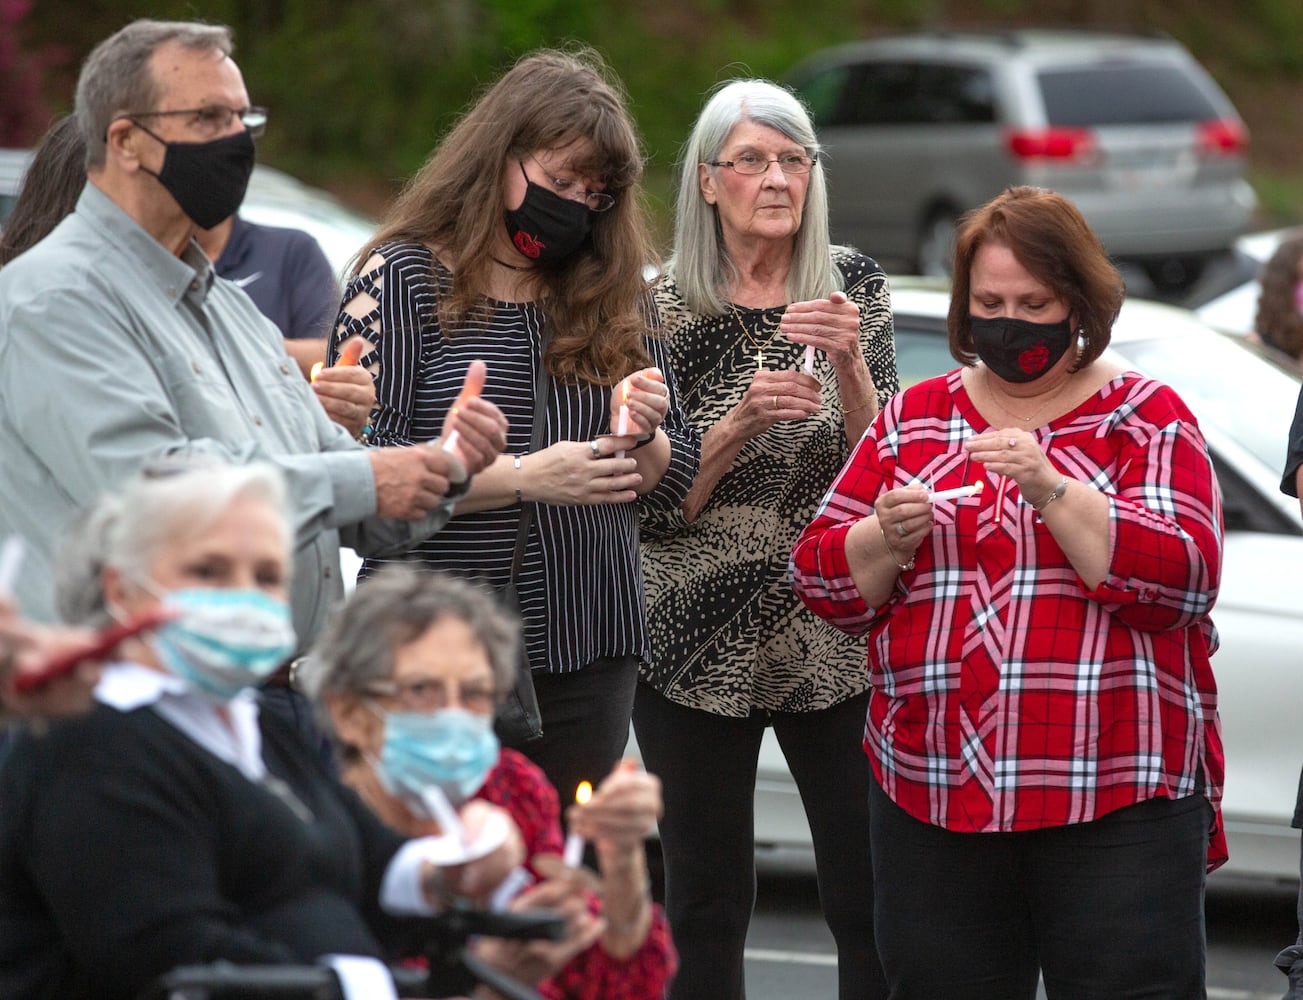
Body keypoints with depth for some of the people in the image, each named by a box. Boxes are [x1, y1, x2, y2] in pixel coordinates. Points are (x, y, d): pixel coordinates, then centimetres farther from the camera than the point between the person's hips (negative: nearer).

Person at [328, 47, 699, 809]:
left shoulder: (618, 296, 13)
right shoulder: (404, 278, -1)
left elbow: (679, 480, 15)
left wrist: (642, 440, -8)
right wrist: (522, 477, -19)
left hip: (592, 654, 4)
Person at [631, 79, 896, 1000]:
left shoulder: (854, 285, 4)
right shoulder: (665, 308, -1)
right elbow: (653, 508, -3)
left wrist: (848, 362, -16)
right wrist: (744, 420, -17)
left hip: (836, 639, 1)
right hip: (699, 645, -1)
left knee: (873, 901, -5)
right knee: (707, 907, 4)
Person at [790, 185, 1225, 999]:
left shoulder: (1147, 418, 4)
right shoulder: (914, 418, 14)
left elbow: (1184, 579, -10)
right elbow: (823, 582, 11)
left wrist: (1050, 489, -19)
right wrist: (888, 538, -10)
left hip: (1116, 802, -3)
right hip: (934, 798, 3)